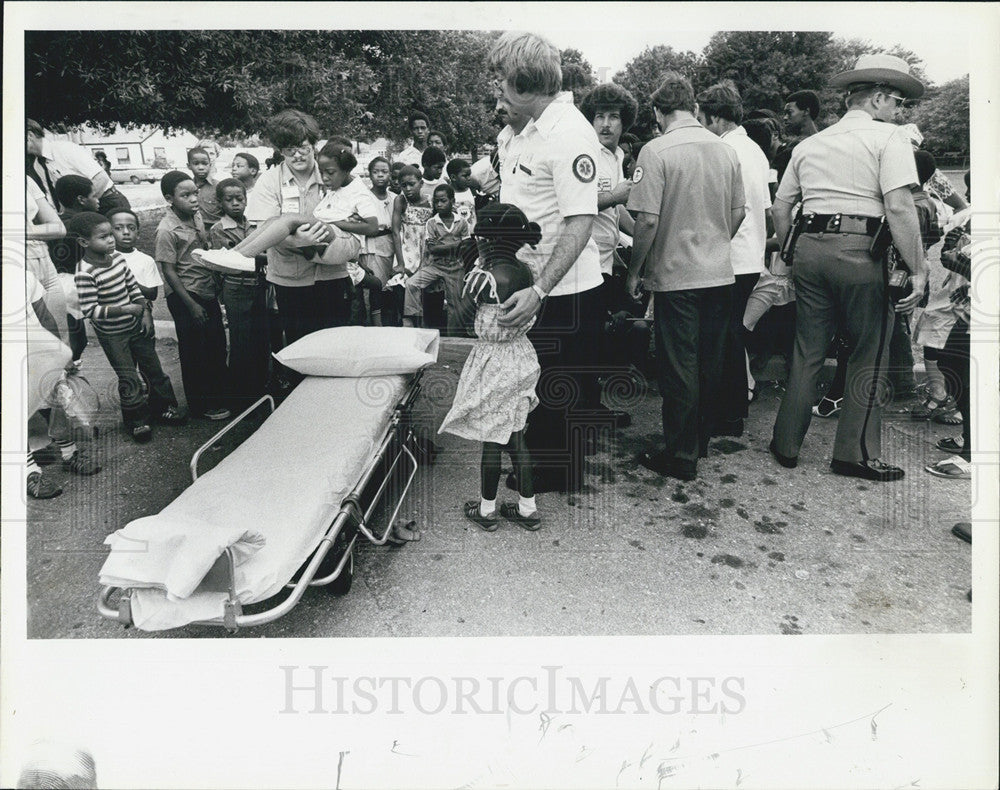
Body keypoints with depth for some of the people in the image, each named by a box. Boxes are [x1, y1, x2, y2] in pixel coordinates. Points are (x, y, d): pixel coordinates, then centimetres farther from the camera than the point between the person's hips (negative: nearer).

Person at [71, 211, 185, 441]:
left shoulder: (117, 258, -3)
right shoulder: (85, 273, -23)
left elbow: (133, 286, 8)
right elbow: (90, 310, -25)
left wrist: (146, 311, -2)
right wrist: (124, 309, -30)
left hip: (135, 326, 6)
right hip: (112, 335, -6)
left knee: (153, 367, 15)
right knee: (129, 379, 3)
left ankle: (164, 407, 33)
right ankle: (136, 421, 21)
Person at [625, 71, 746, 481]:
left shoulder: (656, 151, -12)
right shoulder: (726, 150, 6)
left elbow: (648, 220, -17)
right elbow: (739, 212, 11)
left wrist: (634, 271, -5)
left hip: (676, 276, -6)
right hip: (720, 273, 6)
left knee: (680, 367, 1)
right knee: (711, 362, 15)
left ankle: (681, 456, 9)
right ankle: (703, 439, 30)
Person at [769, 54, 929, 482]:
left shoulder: (809, 144, 16)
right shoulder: (887, 137, -2)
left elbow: (780, 207, 16)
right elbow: (899, 208, -13)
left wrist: (787, 254, 24)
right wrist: (917, 270, -10)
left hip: (809, 248, 6)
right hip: (859, 251, -6)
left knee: (807, 351, 13)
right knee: (868, 356, 6)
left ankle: (786, 444, 20)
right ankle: (855, 454, 12)